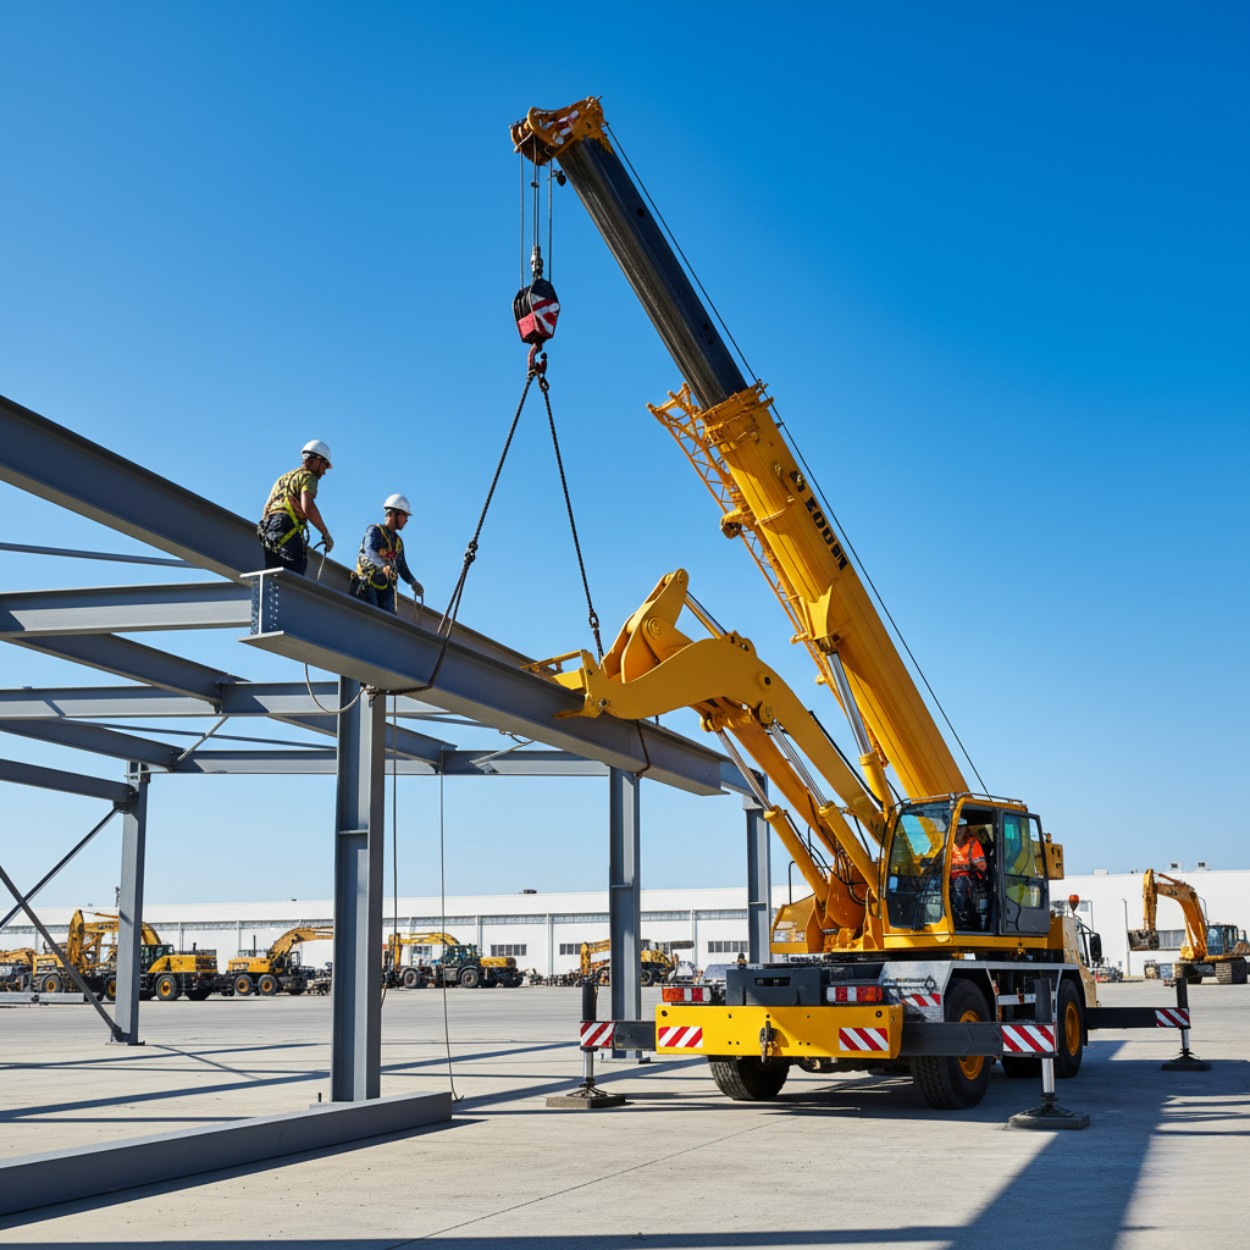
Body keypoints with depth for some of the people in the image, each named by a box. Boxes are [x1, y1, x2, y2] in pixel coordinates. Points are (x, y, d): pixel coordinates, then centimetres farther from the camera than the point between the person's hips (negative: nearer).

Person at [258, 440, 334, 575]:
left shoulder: (283, 478, 31)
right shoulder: (308, 476, 4)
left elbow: (266, 508, 26)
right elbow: (308, 507, -12)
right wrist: (326, 534, -7)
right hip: (288, 531, -8)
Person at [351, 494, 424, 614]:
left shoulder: (398, 541, 22)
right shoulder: (374, 531, -1)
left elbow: (402, 567, 24)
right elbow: (370, 552, -21)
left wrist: (413, 582, 3)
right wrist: (383, 566, -42)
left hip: (385, 587, 6)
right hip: (367, 584, -6)